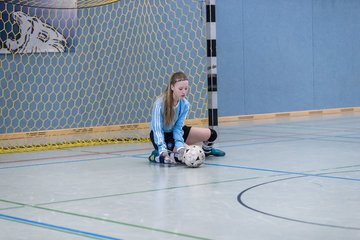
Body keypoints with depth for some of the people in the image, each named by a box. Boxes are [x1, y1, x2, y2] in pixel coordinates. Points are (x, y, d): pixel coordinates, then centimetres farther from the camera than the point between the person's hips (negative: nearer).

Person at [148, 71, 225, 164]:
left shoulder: (185, 104, -15)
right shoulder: (159, 103, -28)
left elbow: (178, 127, -16)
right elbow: (157, 129, -31)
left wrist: (180, 146, -33)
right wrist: (163, 149, -43)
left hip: (174, 132, 5)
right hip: (160, 135, -5)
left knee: (211, 134, -4)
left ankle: (206, 149, 30)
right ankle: (157, 155, -7)